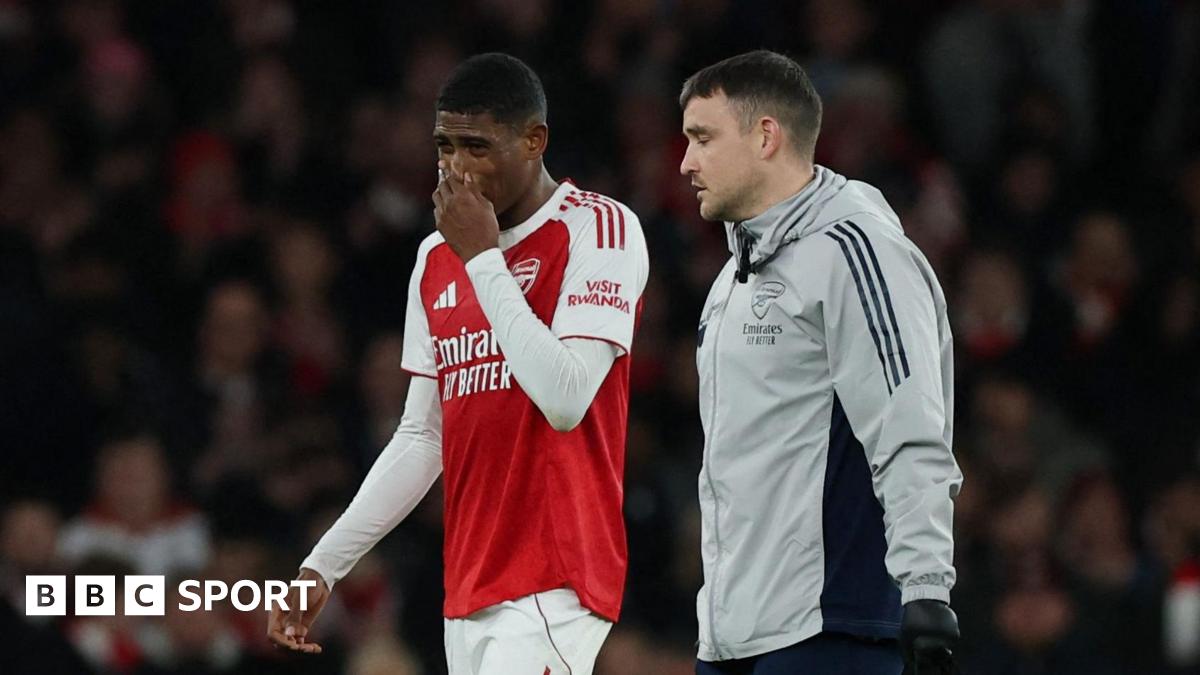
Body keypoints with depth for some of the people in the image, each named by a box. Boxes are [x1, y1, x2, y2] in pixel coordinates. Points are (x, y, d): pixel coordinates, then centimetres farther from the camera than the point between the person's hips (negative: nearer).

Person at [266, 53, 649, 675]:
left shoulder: (600, 227, -5)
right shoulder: (437, 258, 16)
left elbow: (565, 399, -18)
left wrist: (484, 258, -11)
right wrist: (324, 565, 15)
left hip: (553, 583, -7)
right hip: (470, 590, 7)